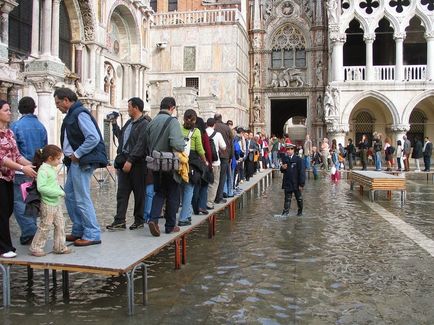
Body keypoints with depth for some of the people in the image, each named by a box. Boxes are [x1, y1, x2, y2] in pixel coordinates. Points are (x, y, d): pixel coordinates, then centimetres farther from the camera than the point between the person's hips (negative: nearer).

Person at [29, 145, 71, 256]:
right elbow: (41, 187, -27)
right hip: (48, 204, -9)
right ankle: (35, 248, 15)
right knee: (45, 226, 1)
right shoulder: (43, 170, -18)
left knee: (60, 224, 12)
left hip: (56, 202, 9)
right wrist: (58, 192, -25)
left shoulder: (52, 169, 11)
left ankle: (59, 247, 21)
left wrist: (60, 191, 7)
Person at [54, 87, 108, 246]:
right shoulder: (71, 114, 17)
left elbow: (94, 138, -24)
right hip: (75, 162, 10)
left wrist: (77, 154, -17)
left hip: (82, 162, -10)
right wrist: (69, 155, 9)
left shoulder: (80, 114, -14)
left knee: (82, 199, -6)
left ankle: (92, 235, 2)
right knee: (69, 195, 15)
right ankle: (78, 231, 25)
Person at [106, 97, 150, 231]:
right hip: (125, 161, 8)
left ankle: (139, 220, 14)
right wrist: (114, 124, 23)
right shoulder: (129, 122, 17)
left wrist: (130, 160, -23)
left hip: (137, 163, -8)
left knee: (139, 193, 4)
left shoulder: (144, 124, -12)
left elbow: (140, 145, -20)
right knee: (122, 192, 4)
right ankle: (119, 220, 6)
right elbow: (121, 136, 30)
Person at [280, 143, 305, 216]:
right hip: (287, 183, 2)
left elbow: (302, 172, -11)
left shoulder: (298, 159, -10)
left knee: (299, 198, 14)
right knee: (287, 198, 2)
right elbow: (282, 171, 12)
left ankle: (300, 211, 31)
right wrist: (282, 168, -13)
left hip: (296, 183, -2)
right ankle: (286, 212, 4)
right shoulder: (284, 159, 4)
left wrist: (301, 184, -14)